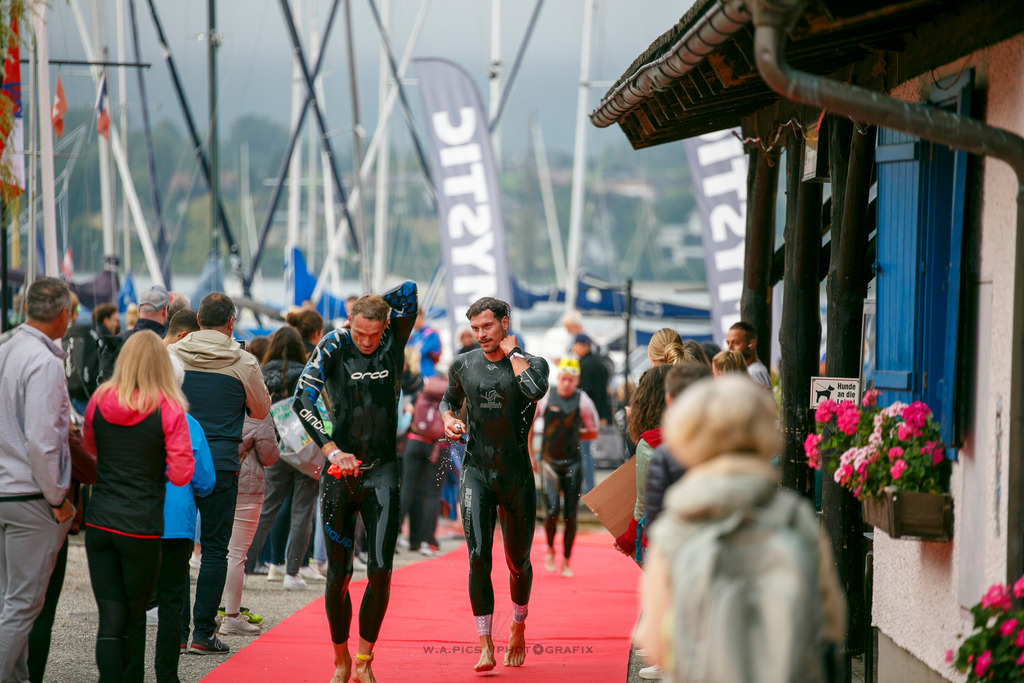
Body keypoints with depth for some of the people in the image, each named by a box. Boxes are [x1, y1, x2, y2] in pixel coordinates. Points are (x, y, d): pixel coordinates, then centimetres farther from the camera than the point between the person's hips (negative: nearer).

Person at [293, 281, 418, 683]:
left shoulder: (394, 343, 1)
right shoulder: (334, 346, -4)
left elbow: (408, 291, -6)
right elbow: (303, 399, -13)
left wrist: (370, 308, 1)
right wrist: (332, 450, -22)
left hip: (382, 473, 1)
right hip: (339, 474, -1)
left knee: (380, 571, -8)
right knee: (338, 575, 3)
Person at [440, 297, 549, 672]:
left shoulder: (531, 362, -3)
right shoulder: (463, 365, 7)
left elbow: (535, 389, -26)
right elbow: (449, 399, 25)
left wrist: (512, 352, -14)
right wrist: (448, 419, 3)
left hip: (517, 473, -1)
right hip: (476, 471, 1)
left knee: (518, 560, 11)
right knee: (478, 557, -14)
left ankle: (518, 627, 36)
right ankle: (485, 645, -11)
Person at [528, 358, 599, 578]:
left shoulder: (583, 401, -4)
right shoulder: (545, 397, -3)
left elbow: (592, 433, 8)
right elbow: (529, 422, 12)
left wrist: (572, 435, -1)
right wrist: (530, 455, 12)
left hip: (573, 463, 1)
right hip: (549, 461, -1)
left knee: (571, 515, 2)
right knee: (552, 511, -12)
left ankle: (566, 561, 15)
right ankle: (550, 549, 16)